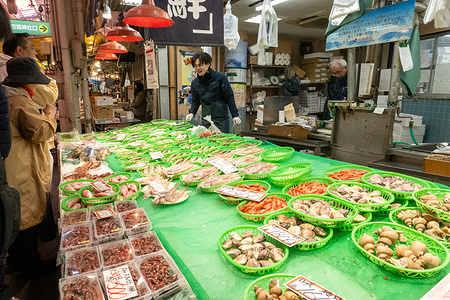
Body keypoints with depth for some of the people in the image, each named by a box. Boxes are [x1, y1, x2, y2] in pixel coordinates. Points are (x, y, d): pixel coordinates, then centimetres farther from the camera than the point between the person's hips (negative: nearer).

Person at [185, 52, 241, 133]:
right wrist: (191, 113, -5)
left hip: (222, 118, -4)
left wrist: (235, 115, -9)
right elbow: (195, 101, 14)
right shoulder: (194, 83, 5)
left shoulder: (220, 77, -9)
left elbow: (229, 97, -7)